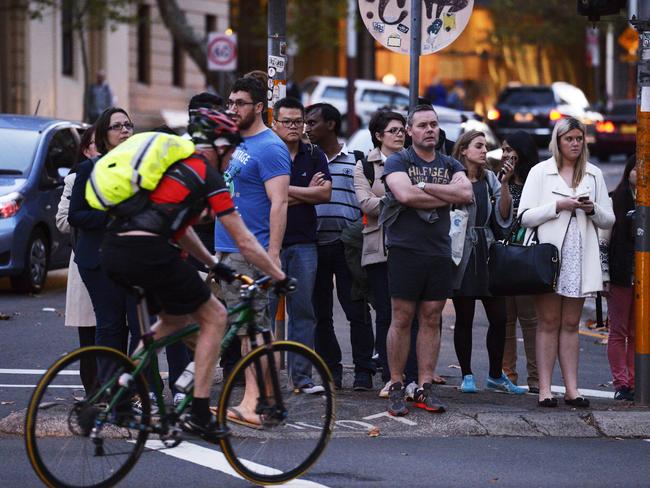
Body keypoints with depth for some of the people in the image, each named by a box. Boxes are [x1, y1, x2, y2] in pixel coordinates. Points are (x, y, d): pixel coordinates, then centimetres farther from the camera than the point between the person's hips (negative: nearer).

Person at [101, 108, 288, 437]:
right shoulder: (209, 176, 4)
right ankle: (200, 416, 4)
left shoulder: (174, 164, 27)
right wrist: (280, 277, 15)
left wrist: (214, 264, 44)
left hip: (113, 251, 8)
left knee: (174, 318, 28)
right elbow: (245, 242, 5)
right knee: (214, 317, 8)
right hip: (148, 250, -8)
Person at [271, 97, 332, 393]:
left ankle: (301, 375, 7)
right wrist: (306, 193, -5)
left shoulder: (314, 156, 11)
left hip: (304, 243, 3)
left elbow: (325, 193, -2)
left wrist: (285, 190, -7)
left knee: (303, 311, 4)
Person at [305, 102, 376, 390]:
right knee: (320, 313, 6)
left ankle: (363, 370, 1)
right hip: (314, 245, 3)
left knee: (357, 311, -5)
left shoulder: (355, 161, 4)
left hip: (347, 245, -3)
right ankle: (330, 369, 14)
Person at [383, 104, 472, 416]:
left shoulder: (450, 166, 15)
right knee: (402, 318, -3)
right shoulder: (397, 162, 3)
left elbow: (466, 194, -5)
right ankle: (396, 388, 2)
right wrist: (448, 196, -7)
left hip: (439, 252, 4)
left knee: (431, 319, 4)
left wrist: (424, 185, -10)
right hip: (405, 250, -4)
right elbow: (405, 194, -16)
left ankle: (425, 388, 7)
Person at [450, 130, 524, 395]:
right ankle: (467, 375, 13)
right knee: (464, 318, 3)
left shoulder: (490, 179, 13)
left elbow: (503, 218, 4)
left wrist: (505, 187, -5)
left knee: (499, 317, 1)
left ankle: (496, 375, 14)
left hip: (487, 252, 4)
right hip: (463, 254, -4)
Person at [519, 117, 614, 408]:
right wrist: (558, 205, -13)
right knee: (548, 322, -1)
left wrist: (592, 209, -8)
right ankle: (545, 389, -1)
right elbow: (526, 216, -3)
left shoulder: (593, 175, 12)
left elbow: (608, 220, 12)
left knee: (571, 324, 5)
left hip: (579, 258, 3)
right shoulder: (540, 172, 3)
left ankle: (571, 389, 3)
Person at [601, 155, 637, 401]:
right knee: (618, 332, 1)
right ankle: (621, 383, 3)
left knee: (638, 334, 4)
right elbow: (602, 240, 0)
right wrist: (604, 276, -6)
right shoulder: (614, 201, 2)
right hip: (620, 277, -2)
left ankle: (633, 383, 6)